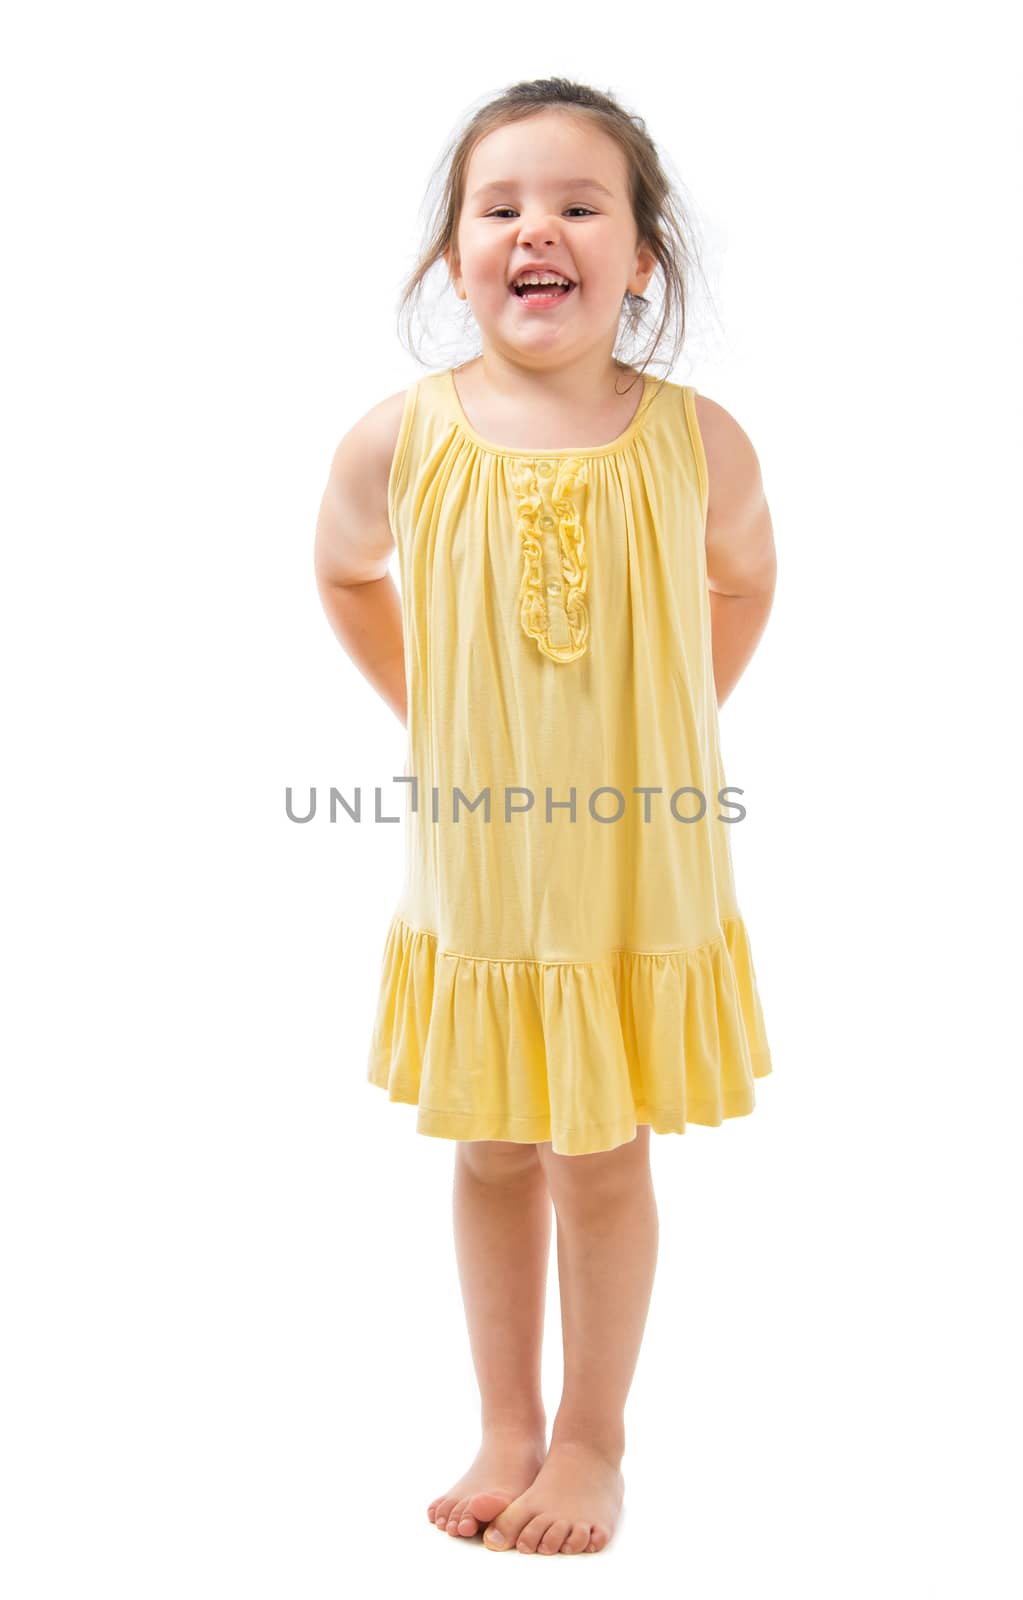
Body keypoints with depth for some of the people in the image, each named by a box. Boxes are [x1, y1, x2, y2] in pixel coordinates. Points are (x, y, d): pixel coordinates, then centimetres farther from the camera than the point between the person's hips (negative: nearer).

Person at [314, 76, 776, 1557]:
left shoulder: (697, 442, -12)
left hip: (639, 878, -1)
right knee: (492, 1156, 15)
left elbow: (743, 581, 10)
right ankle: (508, 1431, 35)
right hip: (473, 875, 1)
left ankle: (593, 1441, 31)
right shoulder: (399, 442, -11)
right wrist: (429, 715, 6)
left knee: (604, 1163, 11)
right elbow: (346, 574, 11)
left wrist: (669, 731, 6)